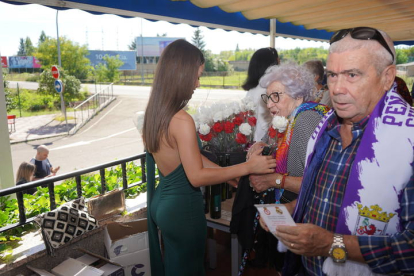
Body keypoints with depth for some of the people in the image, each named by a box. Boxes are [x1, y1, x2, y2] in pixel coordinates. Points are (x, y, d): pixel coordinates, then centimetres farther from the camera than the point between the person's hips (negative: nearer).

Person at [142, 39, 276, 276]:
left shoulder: (155, 112, 1)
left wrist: (229, 173, 8)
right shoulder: (182, 121, -26)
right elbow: (197, 176, -23)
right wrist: (248, 167, -18)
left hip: (162, 201, 8)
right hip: (182, 208, -8)